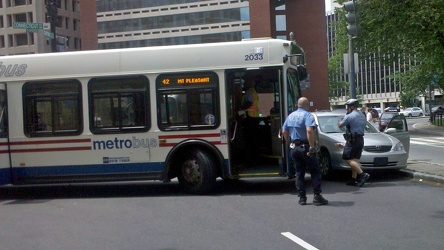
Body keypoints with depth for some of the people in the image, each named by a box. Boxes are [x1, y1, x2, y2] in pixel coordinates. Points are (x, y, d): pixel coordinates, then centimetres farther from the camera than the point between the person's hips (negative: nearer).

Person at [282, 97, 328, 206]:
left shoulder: (291, 116, 11)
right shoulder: (307, 115, -11)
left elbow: (284, 132, 13)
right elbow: (309, 130, -25)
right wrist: (312, 147, -24)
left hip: (294, 148, 7)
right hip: (305, 147, -6)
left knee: (299, 173, 11)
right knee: (315, 171, 3)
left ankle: (302, 197, 10)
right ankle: (317, 196, -1)